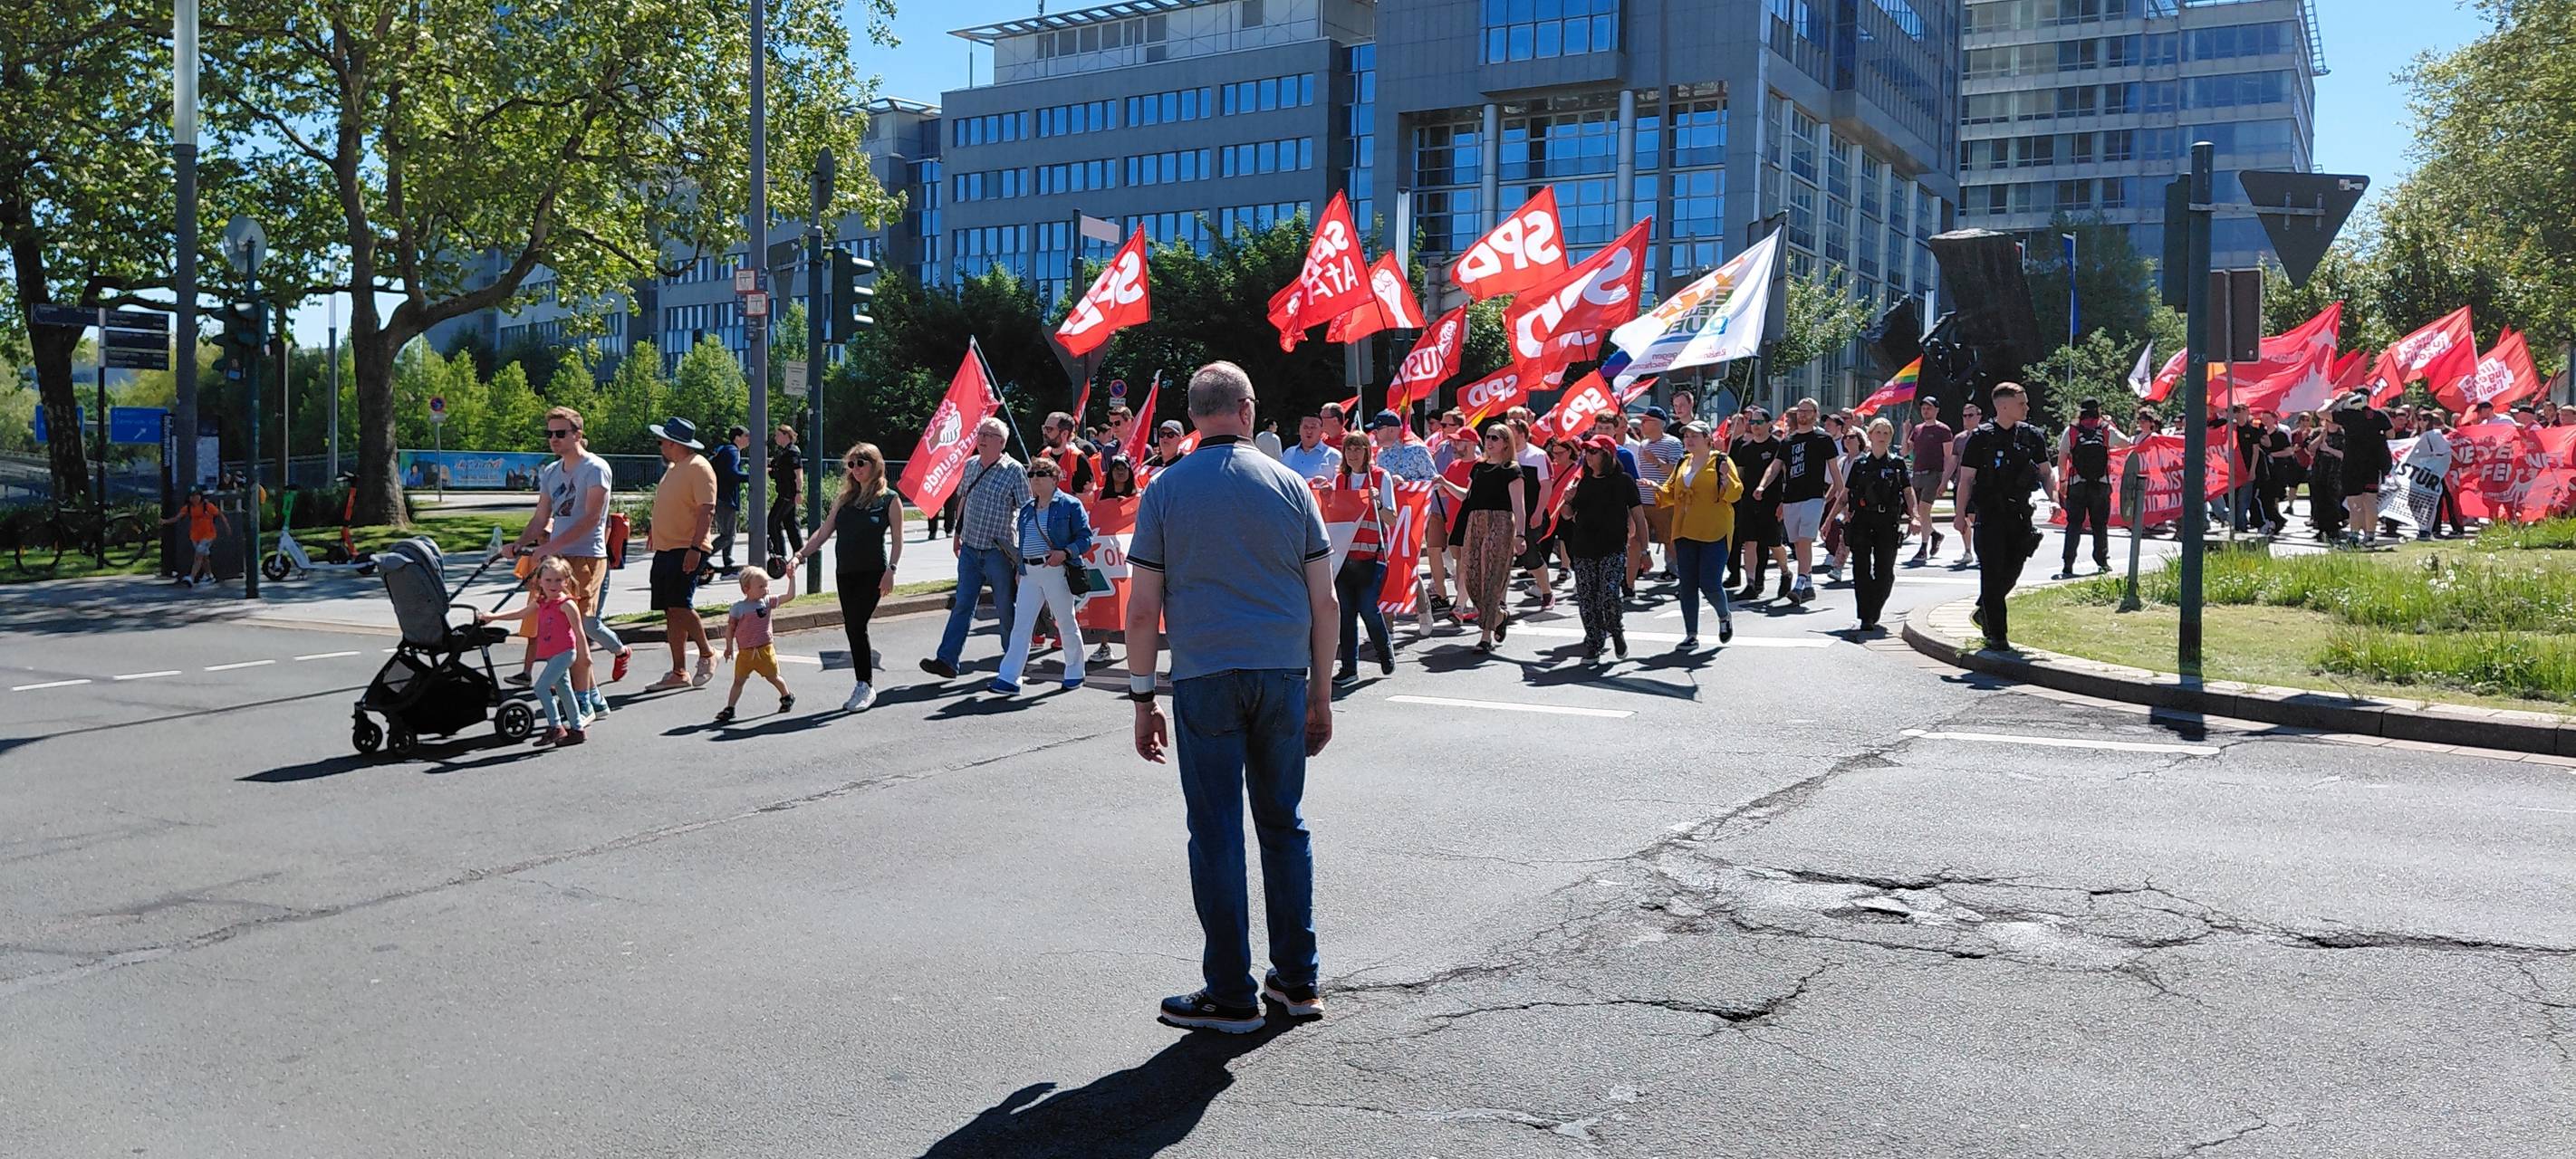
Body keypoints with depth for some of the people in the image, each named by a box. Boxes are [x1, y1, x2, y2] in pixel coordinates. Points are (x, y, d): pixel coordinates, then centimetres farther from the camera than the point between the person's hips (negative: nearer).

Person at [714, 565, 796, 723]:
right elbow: (730, 628, -1)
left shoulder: (767, 601, 0)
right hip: (745, 652, -1)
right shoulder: (738, 607, -7)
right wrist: (729, 647, -1)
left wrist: (792, 578, -6)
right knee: (738, 681, 3)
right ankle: (729, 708, 7)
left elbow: (790, 596, 1)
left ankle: (787, 697, 34)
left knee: (772, 677, 12)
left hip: (764, 649, 1)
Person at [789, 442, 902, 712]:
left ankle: (866, 686, -2)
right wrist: (800, 555, 0)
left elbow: (897, 539, -4)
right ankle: (864, 686, 14)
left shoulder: (889, 499, -1)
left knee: (857, 626, -13)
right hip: (844, 572, 6)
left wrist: (890, 570, -15)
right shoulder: (844, 498, 13)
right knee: (852, 629, 5)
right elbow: (824, 532, 11)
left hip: (872, 572, -6)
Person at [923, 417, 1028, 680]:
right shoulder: (970, 465, 9)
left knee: (1006, 608, 6)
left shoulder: (1014, 470, -9)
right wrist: (957, 533, 20)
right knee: (962, 606, 3)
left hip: (999, 551, -5)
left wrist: (1024, 549, -11)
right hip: (970, 549, 5)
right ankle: (947, 661, 1)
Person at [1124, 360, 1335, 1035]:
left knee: (1217, 835, 3)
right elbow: (1324, 603, 4)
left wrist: (1143, 701, 5)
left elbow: (1142, 612, -3)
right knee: (1284, 826, 13)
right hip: (1284, 676, 2)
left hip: (1205, 681, -2)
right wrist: (1321, 694, 12)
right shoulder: (1290, 485, 5)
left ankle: (1230, 996, 10)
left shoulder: (1166, 491, 1)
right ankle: (1297, 982, 19)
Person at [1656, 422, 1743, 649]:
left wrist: (1726, 479, -27)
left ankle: (1724, 615, 23)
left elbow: (1736, 493, -8)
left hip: (1714, 532, -6)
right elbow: (1671, 492, 20)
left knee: (1710, 584, -8)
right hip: (1685, 533, 6)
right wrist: (1657, 490, -1)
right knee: (1687, 585, 5)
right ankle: (1691, 635, 12)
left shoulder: (1721, 461, -3)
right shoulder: (1682, 463, 14)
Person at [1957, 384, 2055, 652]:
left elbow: (2045, 472, 13)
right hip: (1990, 514, -4)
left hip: (2020, 514, 4)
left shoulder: (2032, 436, 7)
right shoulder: (1980, 437, -3)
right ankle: (1997, 635, 3)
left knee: (2012, 570, 6)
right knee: (1992, 573, -4)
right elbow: (1966, 479, -1)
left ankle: (1984, 612, 32)